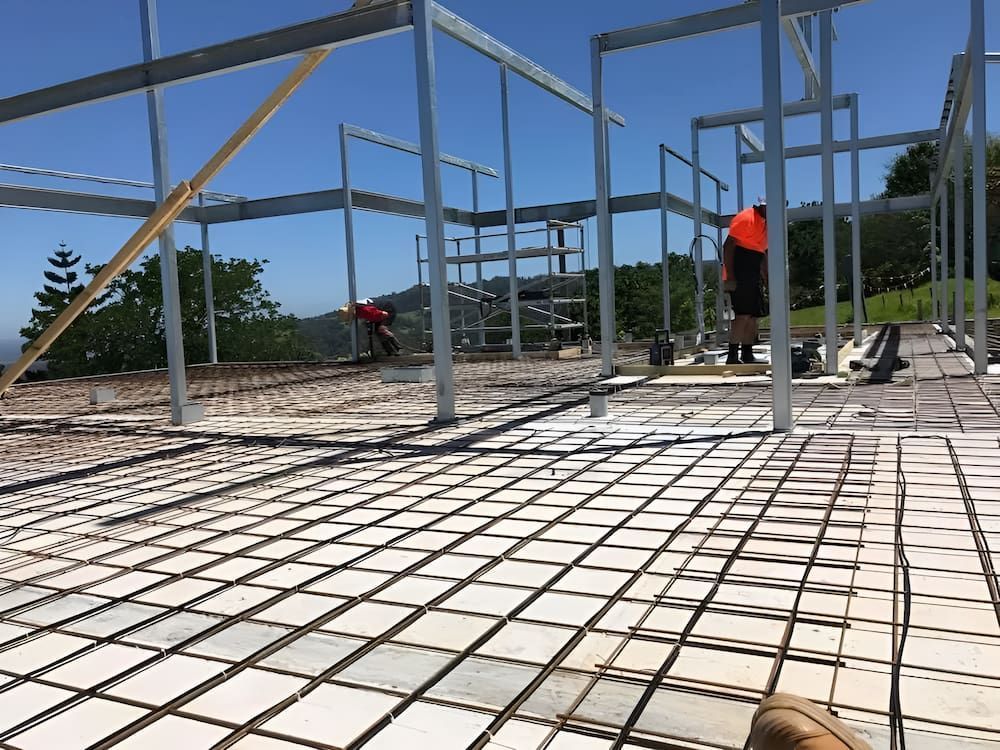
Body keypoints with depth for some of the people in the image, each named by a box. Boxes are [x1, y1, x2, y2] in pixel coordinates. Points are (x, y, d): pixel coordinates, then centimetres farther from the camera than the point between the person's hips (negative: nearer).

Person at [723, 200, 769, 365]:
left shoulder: (766, 223, 17)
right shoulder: (746, 218, -12)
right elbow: (728, 246, -18)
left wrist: (767, 279, 21)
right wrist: (730, 276, -23)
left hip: (753, 276, 10)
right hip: (738, 276, -10)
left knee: (753, 316, 8)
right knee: (743, 314, -16)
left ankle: (748, 355, 13)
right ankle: (733, 357, -14)